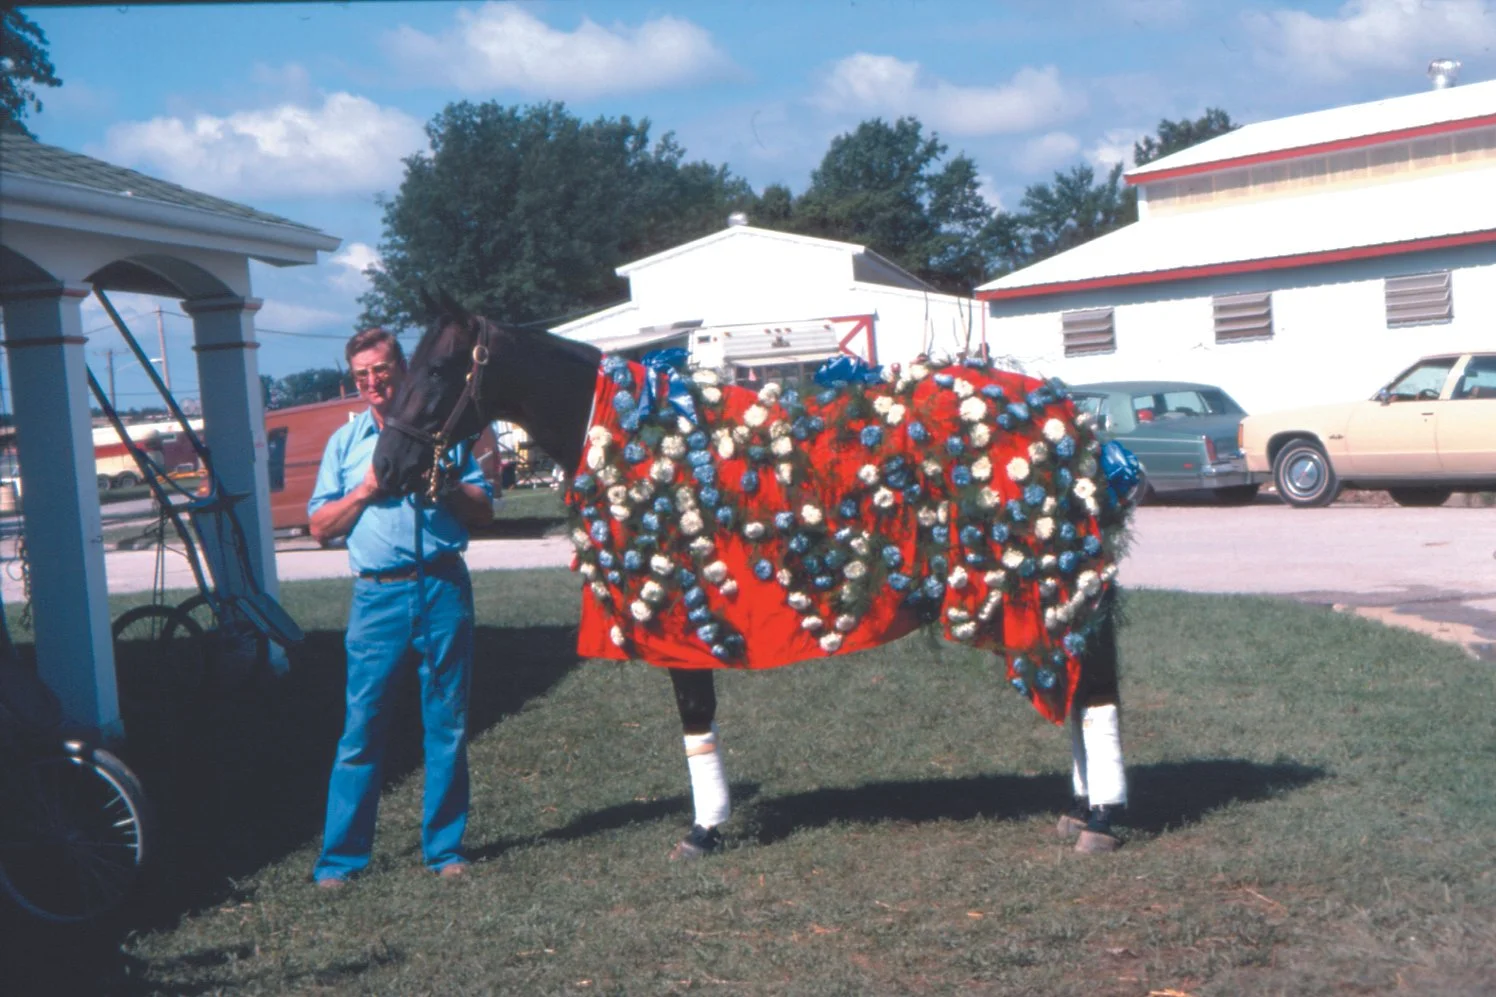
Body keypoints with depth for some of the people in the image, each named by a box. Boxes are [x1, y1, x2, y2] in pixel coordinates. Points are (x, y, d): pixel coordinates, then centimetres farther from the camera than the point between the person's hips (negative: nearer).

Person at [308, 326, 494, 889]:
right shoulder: (345, 442, 13)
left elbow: (484, 512, 7)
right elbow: (320, 526, 8)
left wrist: (442, 482, -9)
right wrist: (366, 489, -6)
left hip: (443, 588, 0)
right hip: (378, 595, 0)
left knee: (447, 725, 5)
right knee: (361, 726, -2)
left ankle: (445, 847, 16)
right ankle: (340, 857, 5)